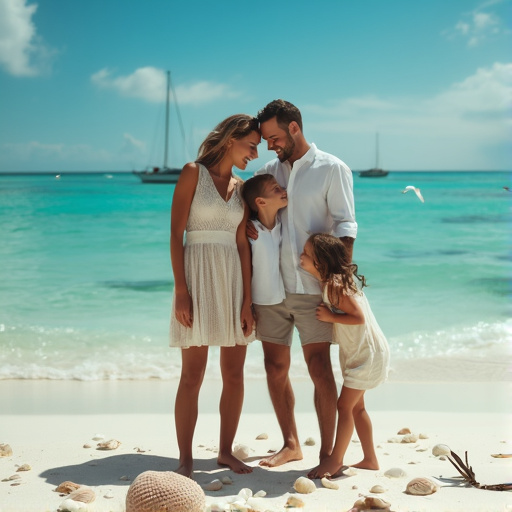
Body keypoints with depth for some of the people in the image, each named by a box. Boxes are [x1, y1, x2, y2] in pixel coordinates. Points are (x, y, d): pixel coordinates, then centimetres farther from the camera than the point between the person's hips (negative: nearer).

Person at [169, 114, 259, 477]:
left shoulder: (241, 187, 12)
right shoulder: (193, 173, -2)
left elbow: (242, 245, 7)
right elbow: (176, 234, -7)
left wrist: (247, 301, 0)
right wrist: (181, 291, -15)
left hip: (234, 278, 5)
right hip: (199, 274, -5)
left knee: (234, 373, 6)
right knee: (193, 375, -3)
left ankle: (226, 451, 19)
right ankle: (185, 460, 5)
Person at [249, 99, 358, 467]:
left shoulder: (332, 169, 0)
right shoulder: (269, 171, 14)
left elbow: (346, 225, -6)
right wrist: (243, 224, -2)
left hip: (313, 286, -5)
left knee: (319, 366, -8)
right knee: (275, 366, 8)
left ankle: (327, 453, 1)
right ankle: (291, 445, 22)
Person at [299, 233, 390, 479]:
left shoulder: (334, 285, -25)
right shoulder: (336, 280, 3)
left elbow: (359, 317, -29)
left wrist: (330, 317, -21)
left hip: (367, 352, -10)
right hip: (357, 352, 10)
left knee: (345, 406, -6)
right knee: (356, 406, 16)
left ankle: (335, 460, 2)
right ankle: (370, 459, 26)